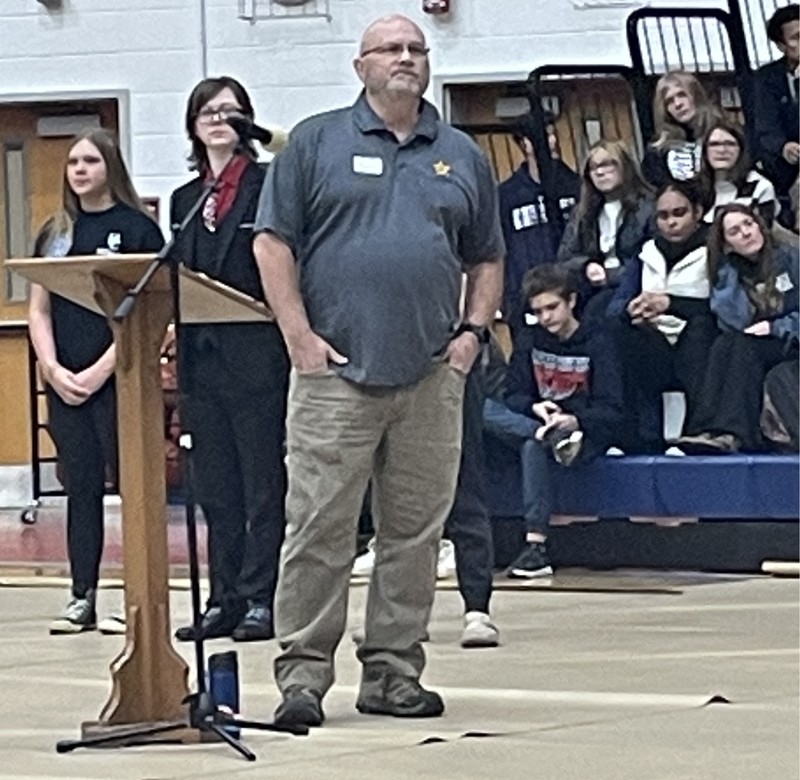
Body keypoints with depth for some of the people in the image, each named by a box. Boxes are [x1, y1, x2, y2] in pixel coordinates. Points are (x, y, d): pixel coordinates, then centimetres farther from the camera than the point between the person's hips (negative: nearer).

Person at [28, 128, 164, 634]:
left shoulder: (137, 228, -2)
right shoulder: (55, 234, 14)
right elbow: (39, 311, 12)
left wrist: (100, 371, -13)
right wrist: (53, 370, -4)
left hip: (118, 378, -5)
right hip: (64, 382, 5)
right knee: (81, 486, 6)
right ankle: (82, 599, 7)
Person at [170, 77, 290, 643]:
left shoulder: (270, 185, -2)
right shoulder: (185, 199, 16)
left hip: (257, 356, -6)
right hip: (202, 358, 6)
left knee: (263, 486, 0)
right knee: (216, 490, 9)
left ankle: (261, 600, 2)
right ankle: (225, 600, 13)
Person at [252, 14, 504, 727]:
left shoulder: (462, 157, 15)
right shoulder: (317, 143, 4)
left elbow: (487, 260, 20)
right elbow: (274, 243, 0)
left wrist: (473, 331, 5)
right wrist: (300, 336, -8)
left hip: (431, 376, 4)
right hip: (335, 372, -4)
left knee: (415, 533, 6)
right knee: (320, 528, -6)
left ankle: (394, 673, 14)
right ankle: (303, 674, -1)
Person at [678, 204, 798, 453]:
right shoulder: (727, 275, 11)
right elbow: (736, 323, -7)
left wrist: (775, 328, -13)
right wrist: (730, 273, -5)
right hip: (750, 346, 3)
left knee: (742, 346, -30)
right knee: (724, 344, -28)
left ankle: (730, 433, -49)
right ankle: (715, 431, -48)